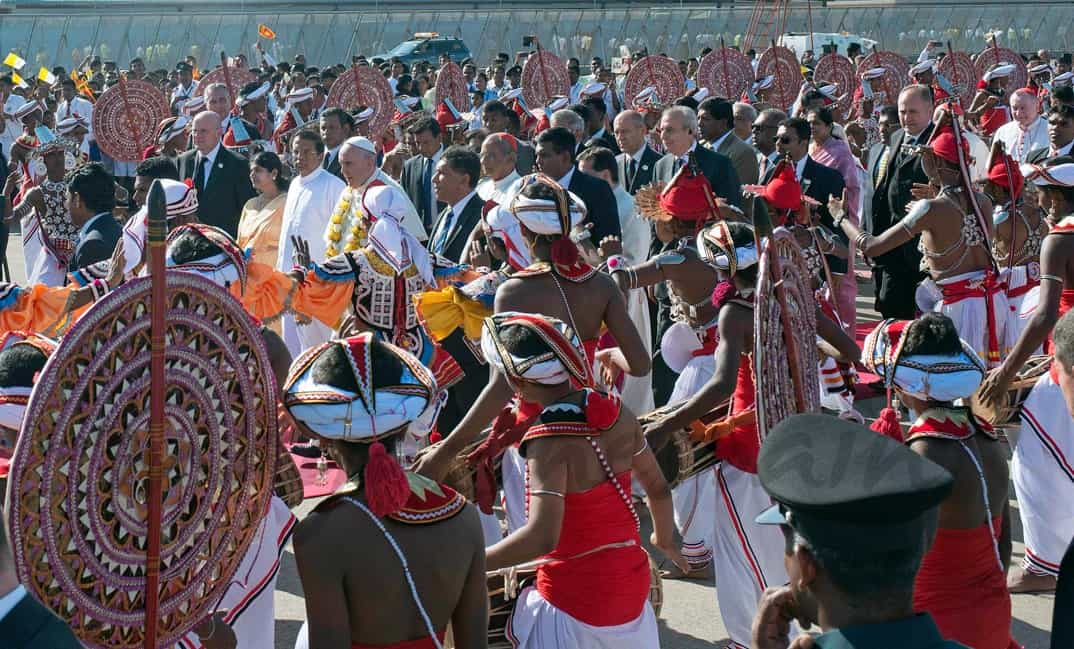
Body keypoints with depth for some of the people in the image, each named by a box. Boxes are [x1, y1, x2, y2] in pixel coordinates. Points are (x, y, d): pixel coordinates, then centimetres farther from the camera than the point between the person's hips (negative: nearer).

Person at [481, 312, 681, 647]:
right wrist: (664, 538, 26)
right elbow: (658, 488, 7)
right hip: (632, 583, 7)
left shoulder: (550, 439, -25)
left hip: (575, 598, -7)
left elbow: (541, 537, -33)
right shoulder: (616, 411, -5)